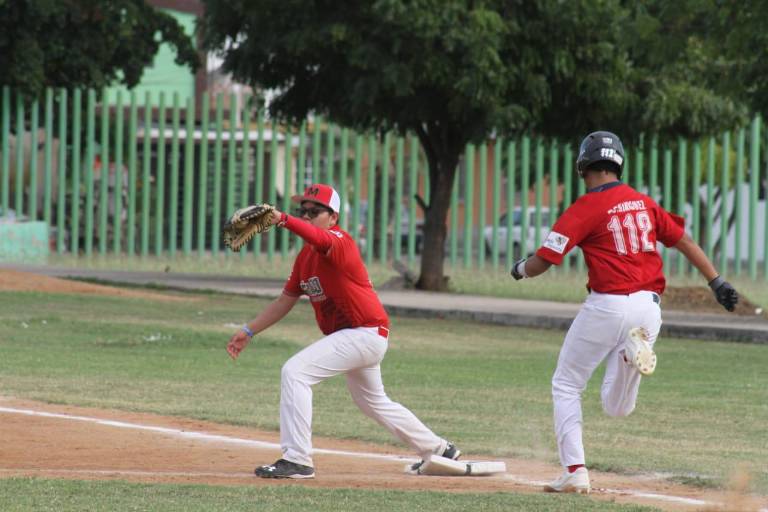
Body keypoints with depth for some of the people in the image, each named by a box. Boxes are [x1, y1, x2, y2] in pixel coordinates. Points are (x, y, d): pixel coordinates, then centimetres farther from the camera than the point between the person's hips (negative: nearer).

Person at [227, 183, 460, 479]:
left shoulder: (340, 242, -19)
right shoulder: (306, 255, 9)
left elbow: (319, 238, -44)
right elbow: (286, 300, 14)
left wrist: (282, 220, -63)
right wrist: (248, 332, 7)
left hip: (365, 333, -11)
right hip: (357, 336, 11)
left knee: (295, 372, -21)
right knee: (372, 402, 27)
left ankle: (297, 461, -22)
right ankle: (439, 450, 44)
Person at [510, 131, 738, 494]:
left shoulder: (585, 209, -8)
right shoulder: (643, 203, 10)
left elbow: (541, 263, -9)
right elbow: (684, 241, 12)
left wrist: (520, 269, 12)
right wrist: (716, 282, 15)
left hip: (608, 306, -5)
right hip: (649, 308, 5)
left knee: (566, 386, 13)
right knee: (617, 407, 13)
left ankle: (574, 471, 3)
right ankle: (634, 351, -16)